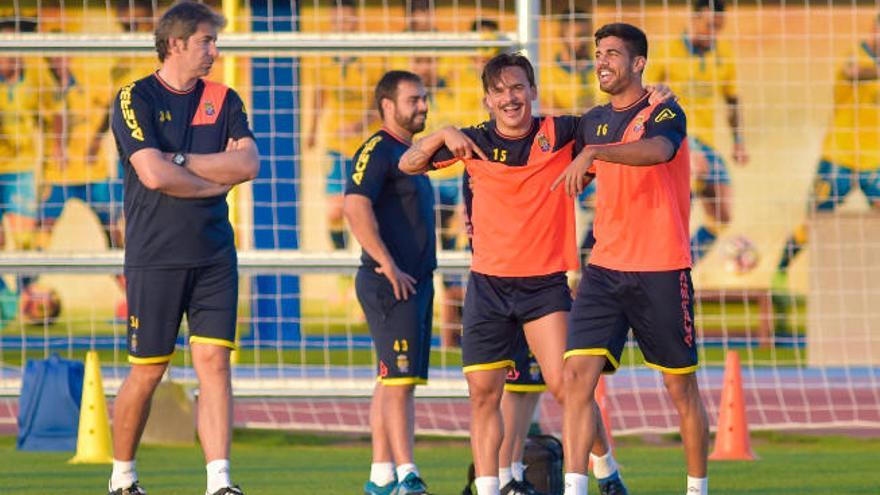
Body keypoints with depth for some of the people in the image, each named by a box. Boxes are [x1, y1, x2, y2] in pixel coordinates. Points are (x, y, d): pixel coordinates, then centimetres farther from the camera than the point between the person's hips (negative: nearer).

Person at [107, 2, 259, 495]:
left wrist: (180, 162, -10)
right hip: (154, 256, -4)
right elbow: (154, 175, -16)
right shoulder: (135, 99, -4)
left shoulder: (224, 100, 11)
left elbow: (248, 163, -4)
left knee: (214, 362, -6)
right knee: (147, 373, 2)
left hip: (214, 257, 4)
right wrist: (217, 179, -5)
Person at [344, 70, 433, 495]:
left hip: (414, 283, 10)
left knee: (392, 381, 10)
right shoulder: (377, 150, -11)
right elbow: (355, 206, -23)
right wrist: (388, 265, -23)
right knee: (399, 380, -12)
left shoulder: (408, 155, 20)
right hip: (391, 284, -10)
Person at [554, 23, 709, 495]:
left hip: (661, 273, -5)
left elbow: (658, 150, -32)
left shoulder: (664, 112, -7)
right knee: (578, 375, -13)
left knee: (682, 389, 6)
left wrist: (593, 153, -44)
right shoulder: (593, 122, 12)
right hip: (603, 270, 5)